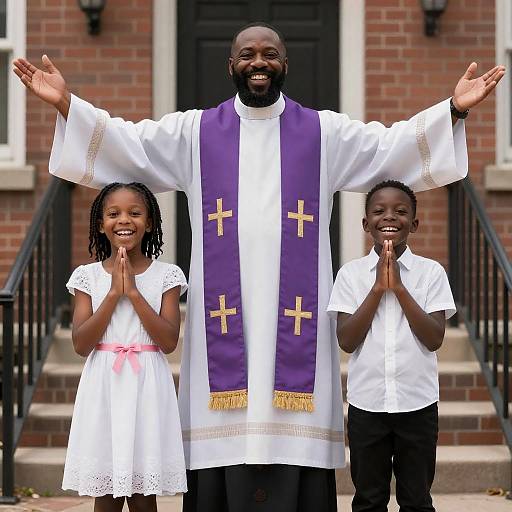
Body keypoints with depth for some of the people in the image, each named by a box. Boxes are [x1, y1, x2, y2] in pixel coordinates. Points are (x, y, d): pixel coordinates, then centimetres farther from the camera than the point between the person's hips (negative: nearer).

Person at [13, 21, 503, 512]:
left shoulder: (325, 132, 11)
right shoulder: (195, 132, 10)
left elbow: (394, 145, 4)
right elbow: (127, 142, 3)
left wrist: (453, 108, -9)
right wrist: (65, 103, -10)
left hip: (293, 317, 0)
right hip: (224, 316, 0)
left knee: (294, 443, -4)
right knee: (223, 448, -4)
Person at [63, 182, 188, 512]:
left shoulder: (166, 275, 1)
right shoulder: (89, 276, 3)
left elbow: (169, 342, -9)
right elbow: (81, 344, -6)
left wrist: (133, 291, -13)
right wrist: (114, 293, -12)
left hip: (147, 388, -1)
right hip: (103, 388, 1)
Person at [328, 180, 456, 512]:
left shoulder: (431, 272, -2)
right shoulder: (351, 273, -1)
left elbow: (434, 338, -10)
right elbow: (347, 340, -8)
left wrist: (399, 287, -15)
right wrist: (378, 288, -15)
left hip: (418, 403, 0)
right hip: (366, 403, 1)